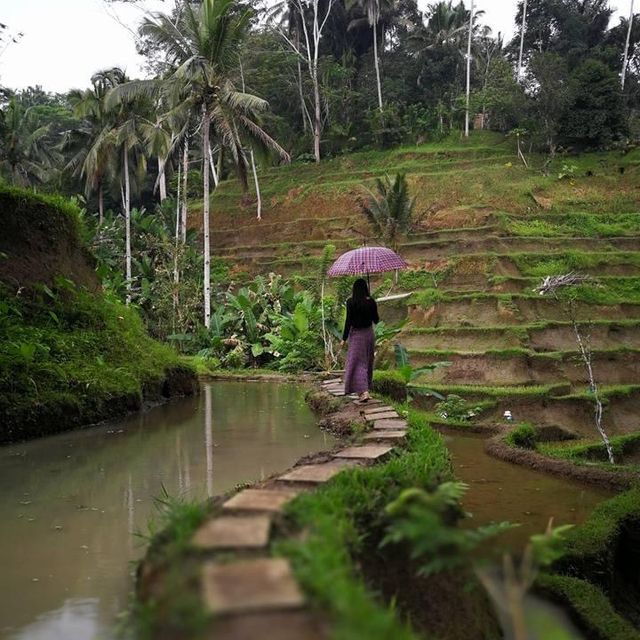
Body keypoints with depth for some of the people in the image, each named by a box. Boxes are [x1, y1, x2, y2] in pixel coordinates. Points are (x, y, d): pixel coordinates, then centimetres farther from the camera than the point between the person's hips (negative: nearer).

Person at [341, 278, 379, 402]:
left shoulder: (351, 302, -13)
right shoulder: (371, 302, -4)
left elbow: (348, 321, -13)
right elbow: (376, 320, 3)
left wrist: (344, 338, -7)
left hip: (356, 335, -4)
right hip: (369, 333, 4)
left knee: (358, 363, -1)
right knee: (367, 362, 17)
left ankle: (364, 391, -13)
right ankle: (366, 388, 29)